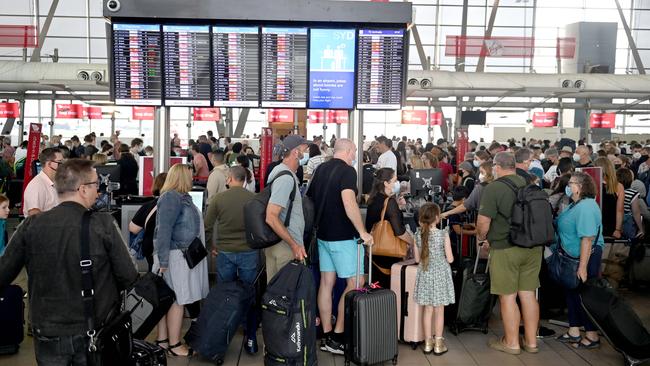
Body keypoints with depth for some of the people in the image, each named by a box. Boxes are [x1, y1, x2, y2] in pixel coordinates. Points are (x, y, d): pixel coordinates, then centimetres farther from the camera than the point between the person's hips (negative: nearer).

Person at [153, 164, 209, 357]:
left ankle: (162, 340, 21)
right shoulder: (171, 198, -15)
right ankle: (174, 344, 6)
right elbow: (164, 230, -19)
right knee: (177, 300, -3)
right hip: (175, 256, -9)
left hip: (183, 255, 9)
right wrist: (163, 261, -22)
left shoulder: (182, 197, 14)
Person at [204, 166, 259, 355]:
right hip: (249, 252, 0)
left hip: (225, 252, 1)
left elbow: (207, 227, 0)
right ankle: (251, 339, 12)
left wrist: (211, 246, 15)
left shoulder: (218, 198, -5)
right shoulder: (254, 199, -7)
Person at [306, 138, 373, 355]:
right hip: (342, 236, -8)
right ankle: (337, 337, 0)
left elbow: (309, 198, 17)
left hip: (323, 234, 8)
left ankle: (326, 335, 16)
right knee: (354, 284, 0)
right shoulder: (347, 171, -13)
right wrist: (362, 231, -25)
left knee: (326, 282, 10)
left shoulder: (321, 169, 10)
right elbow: (348, 201, -29)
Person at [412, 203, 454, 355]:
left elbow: (417, 259, 2)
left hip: (425, 274, 3)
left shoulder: (418, 235, -5)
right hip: (440, 274, -3)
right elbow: (450, 259, -9)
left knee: (428, 310, 12)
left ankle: (428, 343, 20)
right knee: (439, 310, 8)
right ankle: (438, 344, 16)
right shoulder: (443, 235, -14)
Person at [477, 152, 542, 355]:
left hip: (506, 249, -6)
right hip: (533, 246, 6)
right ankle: (531, 342, 24)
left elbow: (483, 222, -15)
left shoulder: (493, 188, -13)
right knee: (528, 294, 13)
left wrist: (481, 237, 5)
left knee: (508, 297, 5)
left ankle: (512, 343, 17)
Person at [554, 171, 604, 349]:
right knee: (572, 293, 16)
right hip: (572, 256, 10)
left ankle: (592, 336, 16)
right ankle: (574, 332, 29)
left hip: (585, 257, -10)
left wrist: (582, 266, -29)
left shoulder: (586, 207, -23)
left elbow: (588, 238, -28)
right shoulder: (577, 204, 10)